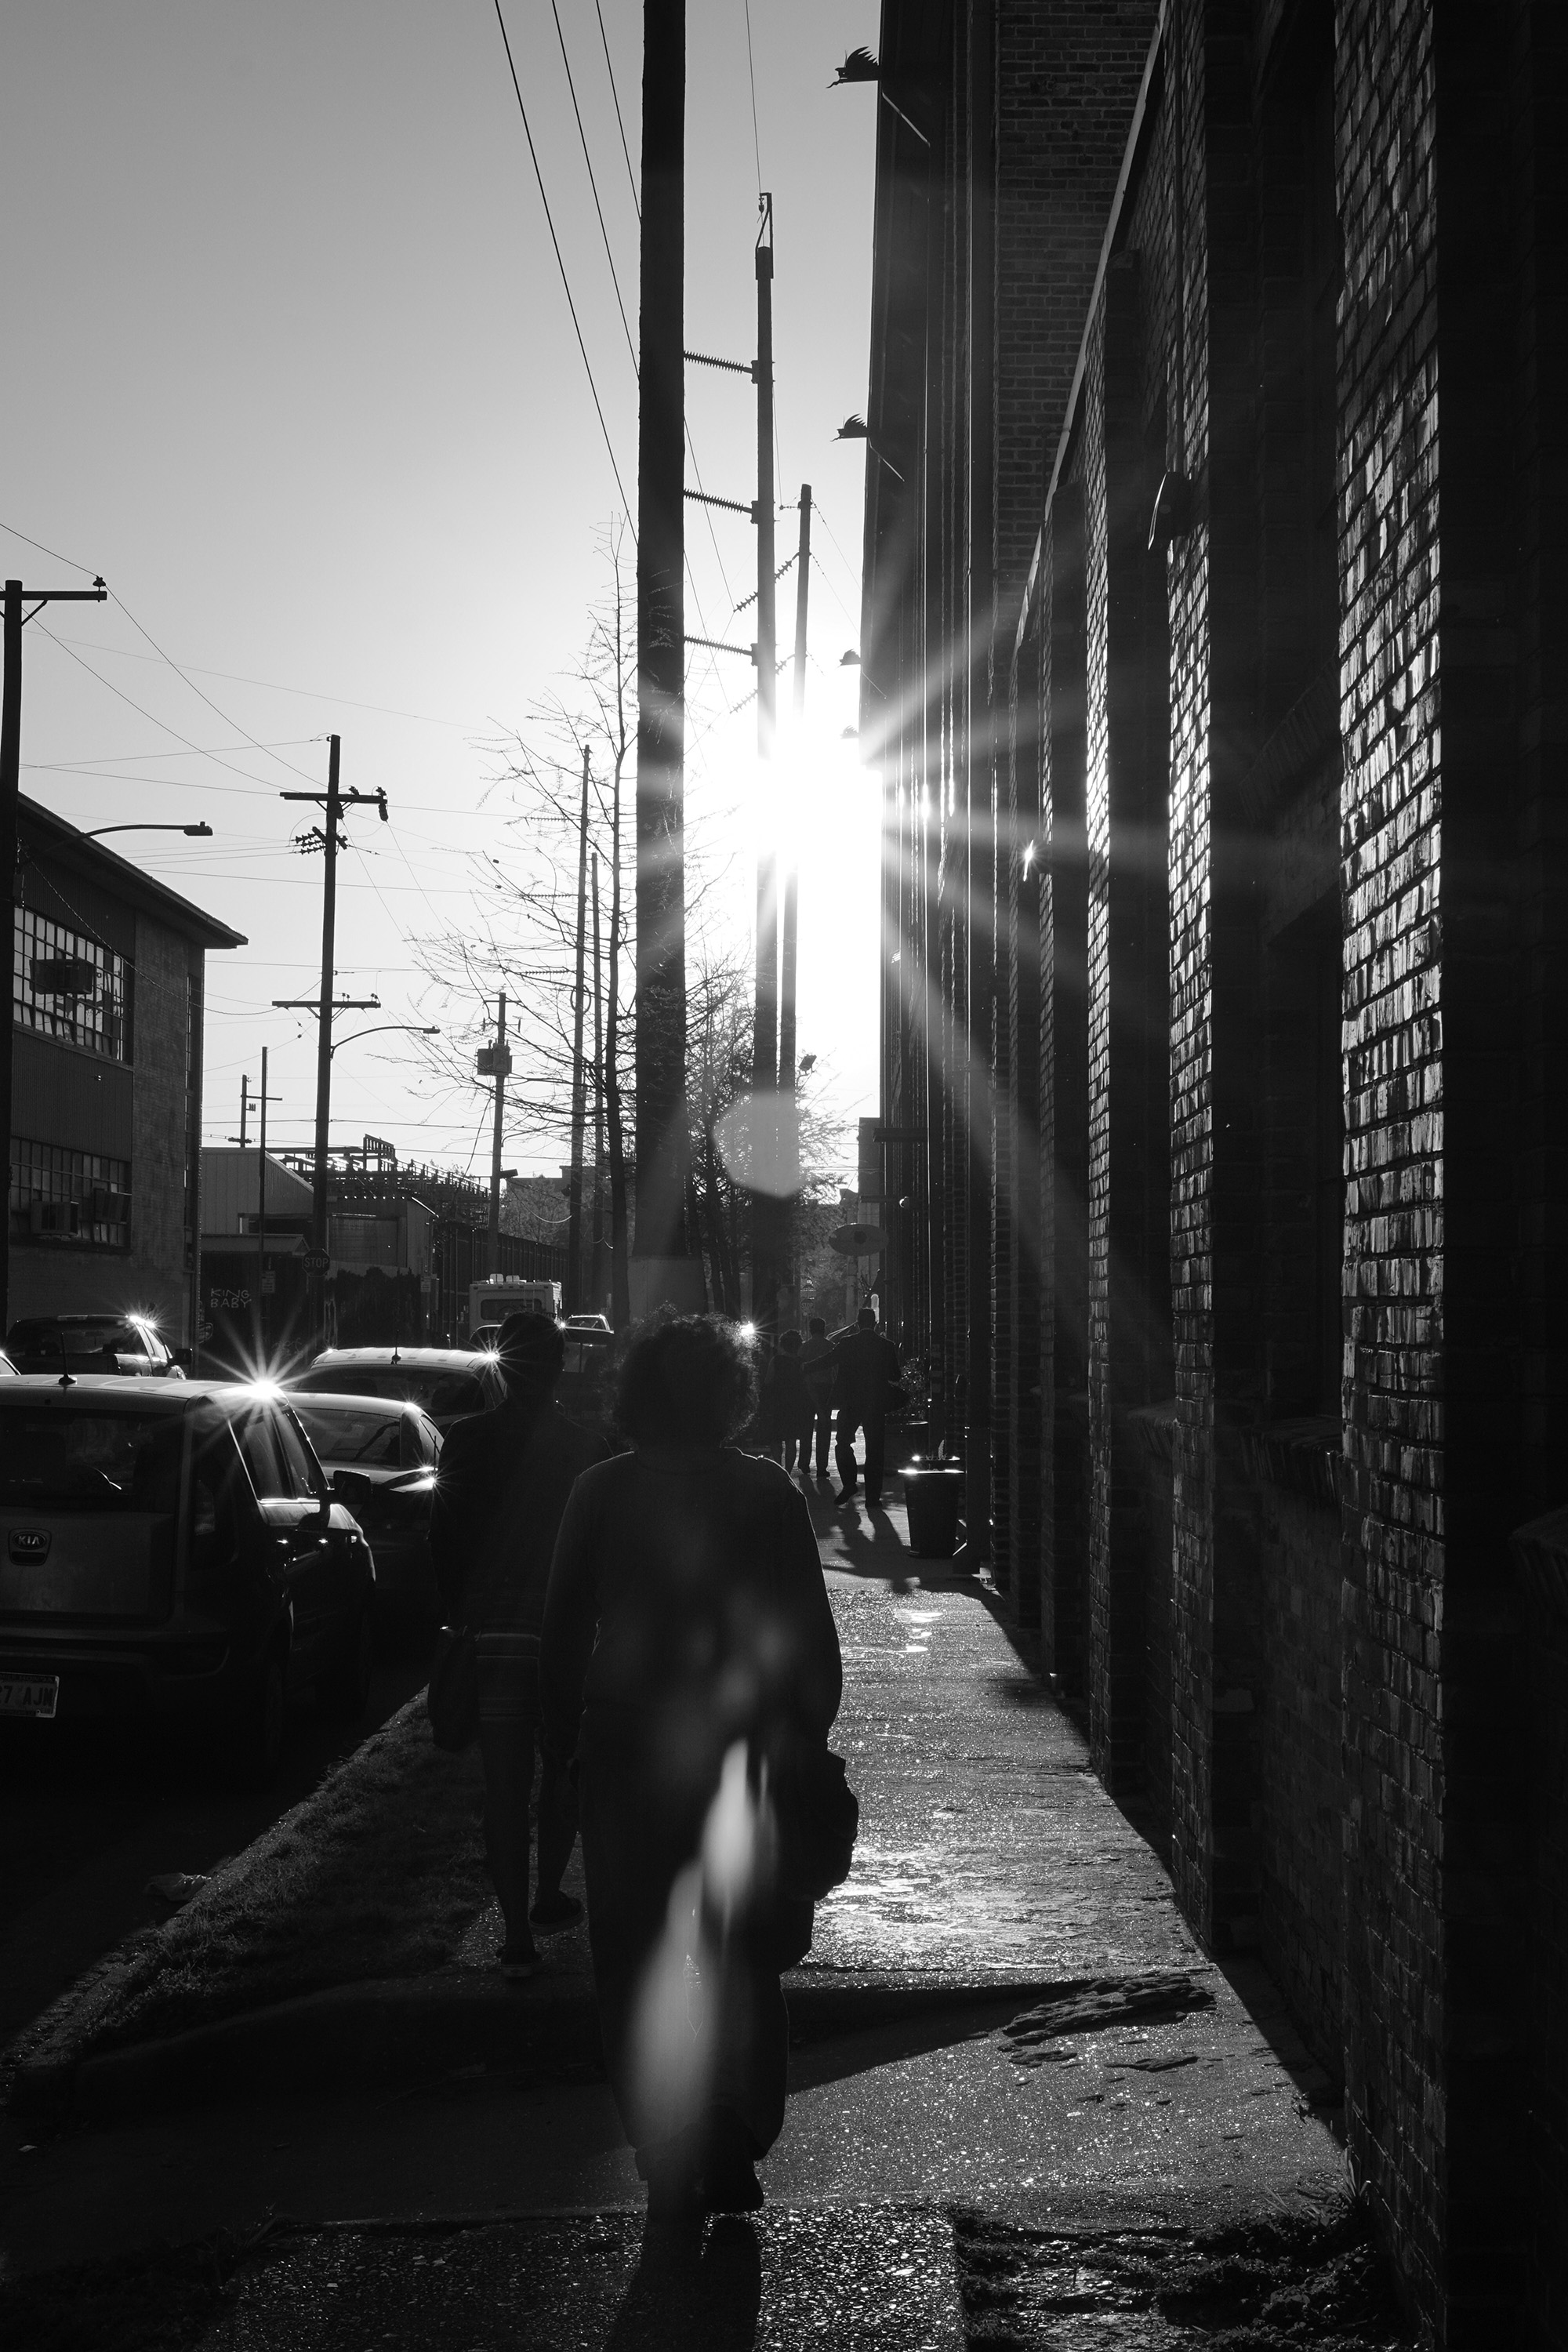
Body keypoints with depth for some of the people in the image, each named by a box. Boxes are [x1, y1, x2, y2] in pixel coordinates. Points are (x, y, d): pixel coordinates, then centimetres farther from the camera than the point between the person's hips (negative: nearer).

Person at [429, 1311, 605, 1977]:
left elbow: (444, 1539, -1)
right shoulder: (586, 1448, -6)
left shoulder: (467, 1441, -4)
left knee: (504, 1786, 1)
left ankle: (516, 1935, -2)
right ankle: (549, 1896, 31)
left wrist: (457, 1617, 9)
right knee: (563, 1770, 20)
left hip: (492, 1631, 0)